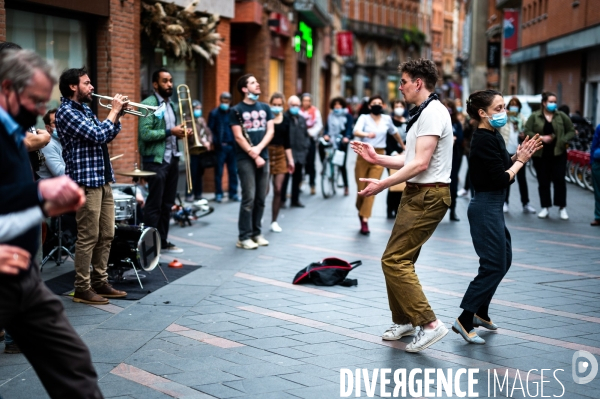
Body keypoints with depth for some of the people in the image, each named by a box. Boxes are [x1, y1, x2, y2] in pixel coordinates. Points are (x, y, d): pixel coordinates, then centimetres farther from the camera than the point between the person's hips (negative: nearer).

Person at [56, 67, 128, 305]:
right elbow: (98, 135, -20)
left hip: (102, 180, 9)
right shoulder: (66, 112, -12)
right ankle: (82, 289, 1)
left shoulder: (85, 110, 17)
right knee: (88, 238, -6)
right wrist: (114, 111, -8)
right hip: (85, 182, -9)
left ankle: (100, 282, 19)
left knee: (106, 236, 11)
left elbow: (108, 136, 22)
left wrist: (117, 114, 8)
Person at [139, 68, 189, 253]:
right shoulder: (148, 104, -11)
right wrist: (170, 132, -20)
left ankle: (162, 241, 22)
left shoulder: (172, 104, 16)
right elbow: (144, 134, -20)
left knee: (167, 204, 13)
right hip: (156, 160, -8)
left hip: (172, 159, 8)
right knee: (154, 204, -3)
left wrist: (181, 132, 1)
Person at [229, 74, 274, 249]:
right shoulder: (236, 110, -2)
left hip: (263, 157, 5)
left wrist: (259, 148, -10)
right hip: (245, 159, -5)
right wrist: (253, 155, -11)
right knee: (249, 198, -8)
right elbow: (238, 137, -7)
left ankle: (256, 233, 16)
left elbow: (270, 131, 6)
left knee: (260, 199, 6)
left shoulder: (265, 108, 13)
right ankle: (244, 237, -3)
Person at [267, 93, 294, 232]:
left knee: (278, 190, 2)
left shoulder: (285, 120, 9)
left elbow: (287, 142, 14)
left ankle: (274, 221, 12)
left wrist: (290, 159, 11)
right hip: (266, 153, -4)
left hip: (280, 154, 4)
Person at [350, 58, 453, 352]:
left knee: (394, 260, -13)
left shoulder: (432, 113, -15)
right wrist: (376, 158, 13)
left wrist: (383, 184, -20)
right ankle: (403, 321, 27)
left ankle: (429, 324, -12)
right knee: (401, 260, 15)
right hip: (417, 195, 11)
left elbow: (420, 163, -22)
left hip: (428, 196, -11)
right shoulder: (423, 113, 19)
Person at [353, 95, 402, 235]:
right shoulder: (364, 118, -3)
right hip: (364, 155, -1)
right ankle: (360, 210, 34)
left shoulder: (387, 119, 6)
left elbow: (394, 133, 24)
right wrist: (367, 134, -41)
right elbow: (356, 132, -21)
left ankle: (364, 220, -8)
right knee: (361, 189, 5)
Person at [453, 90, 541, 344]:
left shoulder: (494, 136, 11)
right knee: (493, 265, -7)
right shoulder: (484, 140, -18)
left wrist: (517, 156, 0)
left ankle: (481, 312, 30)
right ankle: (465, 320, -2)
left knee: (503, 259, 18)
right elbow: (501, 179, -20)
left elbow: (503, 167, 15)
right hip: (486, 207, -10)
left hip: (493, 207, 10)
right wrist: (520, 160, -8)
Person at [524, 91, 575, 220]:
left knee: (559, 180, -3)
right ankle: (545, 208, 16)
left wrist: (563, 141, -10)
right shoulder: (534, 116, 0)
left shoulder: (562, 116, 4)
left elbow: (571, 131, 7)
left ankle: (562, 208, 8)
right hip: (540, 154, 0)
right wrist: (541, 138, -16)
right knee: (543, 181, 5)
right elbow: (527, 132, -4)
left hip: (558, 153, 0)